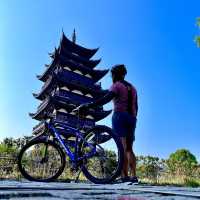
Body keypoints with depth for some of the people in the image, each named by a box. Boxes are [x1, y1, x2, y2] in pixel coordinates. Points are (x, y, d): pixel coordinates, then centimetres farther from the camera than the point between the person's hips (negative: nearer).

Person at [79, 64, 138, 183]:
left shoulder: (116, 86, -2)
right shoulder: (132, 87, 19)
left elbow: (105, 99, -17)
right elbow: (136, 107, 17)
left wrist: (88, 106, -20)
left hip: (120, 116, -7)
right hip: (132, 118, 7)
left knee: (122, 148, -8)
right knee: (129, 149, 9)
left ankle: (125, 176, -10)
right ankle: (134, 176, 6)